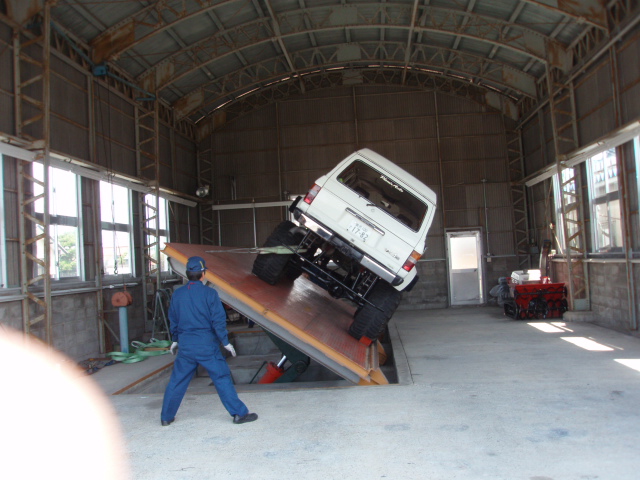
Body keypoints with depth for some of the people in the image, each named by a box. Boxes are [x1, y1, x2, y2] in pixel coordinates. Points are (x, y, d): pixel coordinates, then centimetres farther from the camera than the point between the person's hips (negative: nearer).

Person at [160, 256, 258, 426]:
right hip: (207, 346, -4)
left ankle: (166, 417, 22)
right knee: (222, 378, 2)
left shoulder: (177, 294, 3)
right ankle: (239, 413, 5)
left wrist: (175, 340, 27)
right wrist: (225, 342, -2)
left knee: (177, 381, 14)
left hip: (185, 346, 4)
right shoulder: (209, 293, -10)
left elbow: (173, 320, 14)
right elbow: (218, 320, -11)